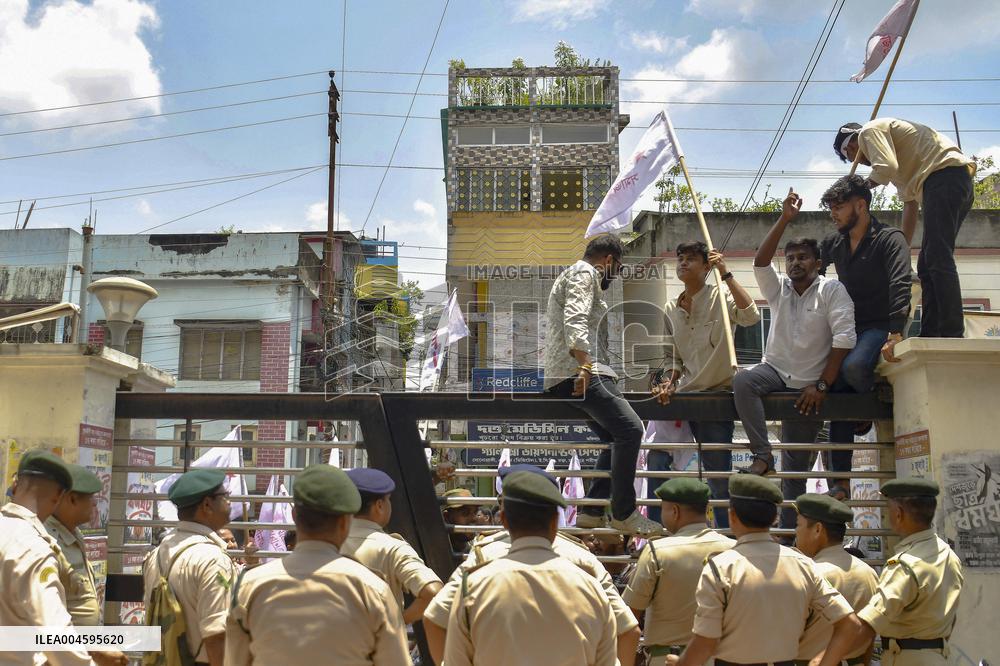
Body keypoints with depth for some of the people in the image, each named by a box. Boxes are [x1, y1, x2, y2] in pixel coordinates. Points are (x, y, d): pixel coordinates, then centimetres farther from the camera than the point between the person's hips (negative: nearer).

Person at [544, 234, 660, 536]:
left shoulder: (571, 275, 30)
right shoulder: (584, 273, -3)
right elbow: (575, 320, -20)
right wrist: (584, 363, -30)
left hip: (578, 373, 11)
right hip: (578, 372, -11)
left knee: (617, 437, 13)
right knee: (629, 428, -19)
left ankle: (592, 511, 10)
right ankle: (624, 514, -17)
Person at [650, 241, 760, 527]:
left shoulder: (720, 298, -5)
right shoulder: (671, 309, 11)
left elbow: (751, 316, -26)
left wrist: (726, 274, -24)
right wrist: (668, 383, -3)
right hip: (683, 393, 5)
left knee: (717, 473, 1)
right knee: (657, 458, -3)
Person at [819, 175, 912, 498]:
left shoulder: (889, 239, -9)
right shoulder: (834, 243, 10)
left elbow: (900, 287, -21)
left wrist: (895, 334, -32)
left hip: (879, 327, -6)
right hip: (848, 328, 6)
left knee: (853, 367, -36)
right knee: (840, 395, -6)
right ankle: (841, 481, -5)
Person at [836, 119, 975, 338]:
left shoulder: (869, 131, 5)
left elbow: (887, 168, -14)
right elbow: (910, 203, 31)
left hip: (944, 174, -10)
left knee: (938, 260, -16)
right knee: (927, 265, 7)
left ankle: (952, 337, -22)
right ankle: (931, 335, 3)